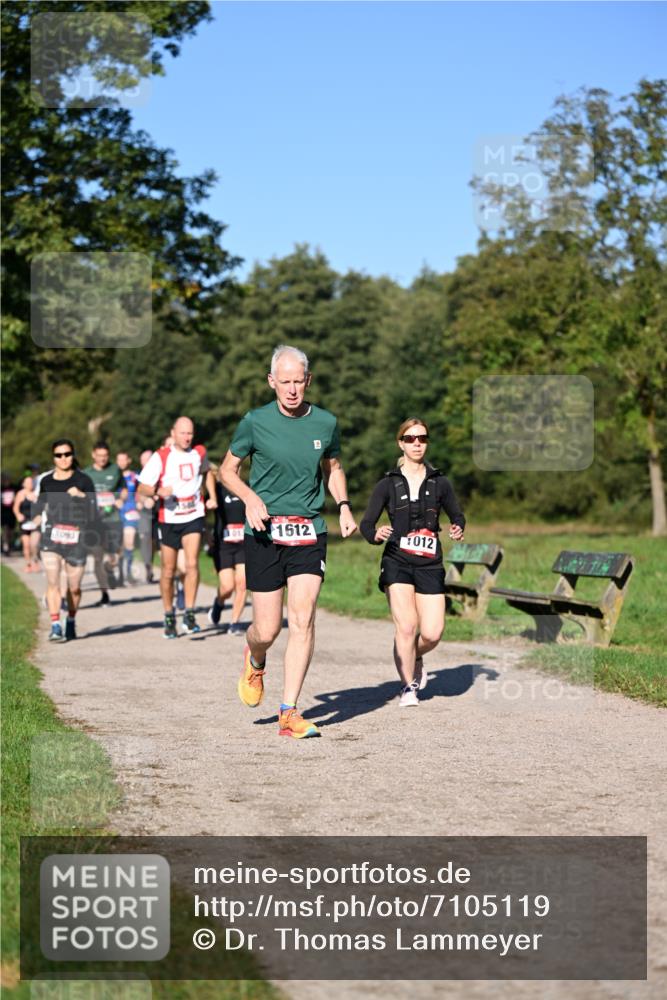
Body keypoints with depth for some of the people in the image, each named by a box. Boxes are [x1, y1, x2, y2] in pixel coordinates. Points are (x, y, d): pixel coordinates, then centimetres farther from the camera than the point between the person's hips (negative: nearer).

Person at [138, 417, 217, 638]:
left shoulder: (199, 453, 5)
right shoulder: (160, 457, -6)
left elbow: (207, 472, 28)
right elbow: (142, 488, -8)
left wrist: (212, 496, 16)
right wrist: (159, 491, -28)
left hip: (194, 517, 1)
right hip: (168, 520, -1)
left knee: (192, 564, -17)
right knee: (168, 571, 5)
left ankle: (189, 614, -12)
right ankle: (169, 617, 21)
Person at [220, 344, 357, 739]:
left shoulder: (326, 422, 4)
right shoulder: (256, 422, -4)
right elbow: (228, 469, 7)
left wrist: (344, 506, 5)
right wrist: (250, 498, -12)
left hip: (310, 533, 2)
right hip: (265, 534, -1)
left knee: (303, 620, -11)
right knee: (268, 629, 0)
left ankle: (290, 712, -6)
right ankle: (255, 662, 37)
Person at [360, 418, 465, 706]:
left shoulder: (439, 483, 8)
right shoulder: (388, 484, 3)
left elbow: (457, 515, 20)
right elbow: (366, 524, 3)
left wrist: (458, 529, -3)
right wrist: (376, 535, -19)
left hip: (430, 565, 2)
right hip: (397, 563, -2)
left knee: (432, 634, -7)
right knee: (407, 625, -16)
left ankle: (415, 659, 29)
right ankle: (407, 686, 4)